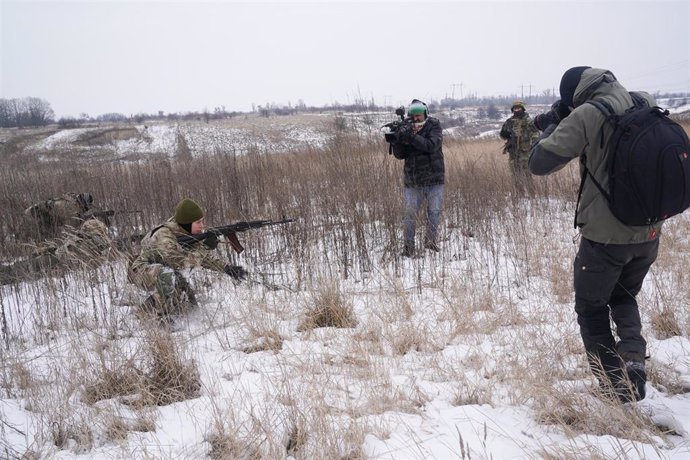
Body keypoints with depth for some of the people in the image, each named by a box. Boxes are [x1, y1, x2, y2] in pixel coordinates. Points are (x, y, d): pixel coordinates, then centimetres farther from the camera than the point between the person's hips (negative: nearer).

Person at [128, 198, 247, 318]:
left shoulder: (192, 232, -10)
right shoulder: (163, 236, -33)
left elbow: (204, 257, -1)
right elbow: (181, 262, -40)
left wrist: (227, 268, -12)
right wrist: (205, 247, -38)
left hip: (168, 272, 8)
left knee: (189, 304, 2)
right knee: (168, 275, -39)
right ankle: (156, 314, -17)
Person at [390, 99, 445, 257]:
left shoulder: (434, 127, -3)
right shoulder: (406, 128, 6)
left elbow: (431, 146, -21)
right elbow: (400, 155, 2)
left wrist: (412, 137, -29)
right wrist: (396, 141, -18)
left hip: (434, 180, -2)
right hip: (412, 182, 2)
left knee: (434, 213, 2)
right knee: (409, 214, -3)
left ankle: (431, 242, 20)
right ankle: (408, 249, 4)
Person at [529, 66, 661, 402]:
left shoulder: (586, 114, -17)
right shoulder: (646, 104, 2)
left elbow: (539, 163, -15)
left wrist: (556, 124, 1)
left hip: (606, 235, -6)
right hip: (649, 231, 6)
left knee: (591, 308, 15)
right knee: (624, 297, 27)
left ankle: (617, 385, 16)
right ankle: (633, 357, 7)